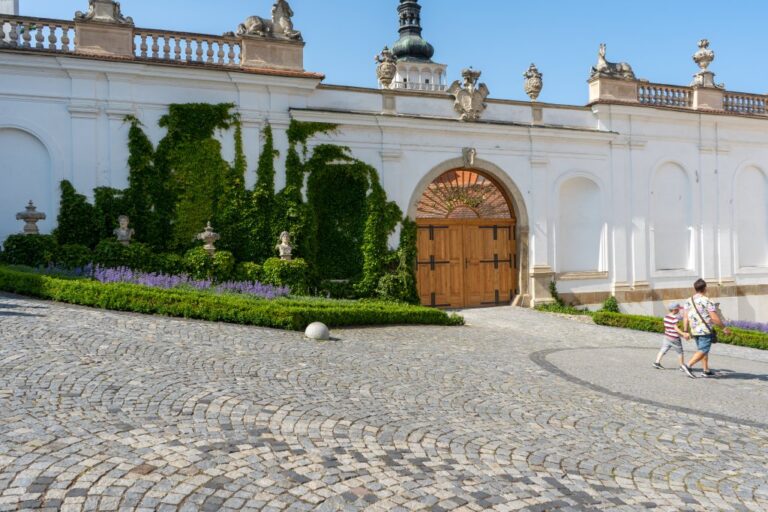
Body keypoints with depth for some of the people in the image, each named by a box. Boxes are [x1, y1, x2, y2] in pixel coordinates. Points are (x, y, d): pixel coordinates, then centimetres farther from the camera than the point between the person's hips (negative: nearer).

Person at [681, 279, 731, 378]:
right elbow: (715, 318, -15)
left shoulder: (688, 301, 6)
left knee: (702, 350, 16)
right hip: (705, 331, -7)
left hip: (694, 331, 7)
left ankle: (706, 370, 18)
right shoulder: (707, 301, -12)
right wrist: (724, 328, -3)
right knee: (703, 351, -4)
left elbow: (685, 317, 5)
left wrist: (685, 331, 8)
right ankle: (688, 366, -16)